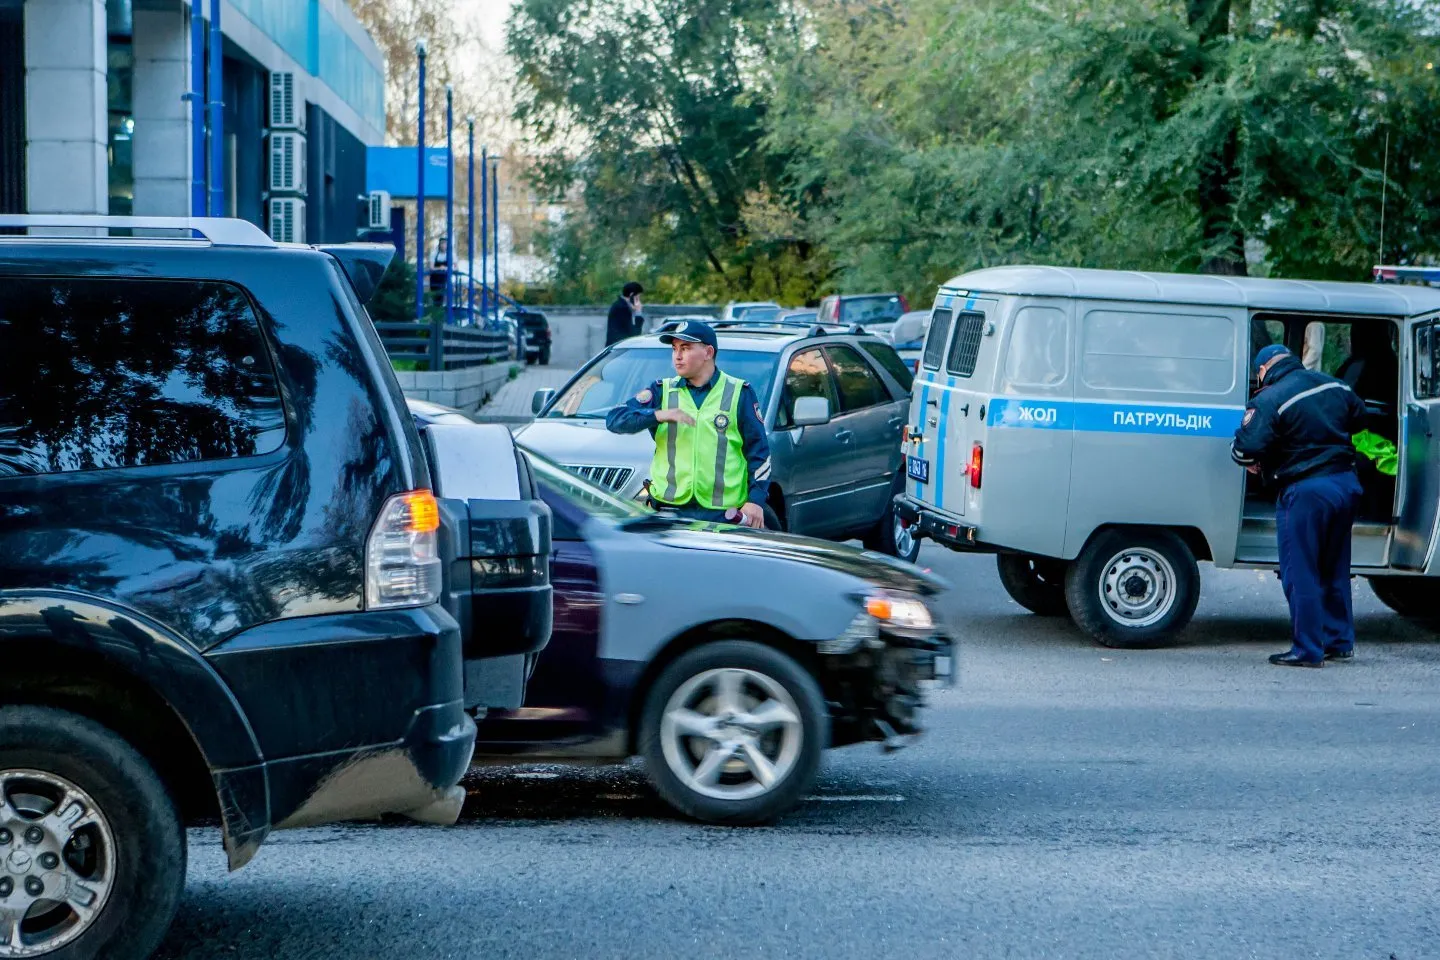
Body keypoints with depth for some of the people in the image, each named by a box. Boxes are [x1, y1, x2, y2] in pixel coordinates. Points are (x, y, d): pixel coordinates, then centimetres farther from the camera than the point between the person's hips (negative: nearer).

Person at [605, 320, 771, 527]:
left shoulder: (739, 393, 7)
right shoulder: (662, 390, 12)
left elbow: (758, 450, 6)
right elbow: (614, 419, 1)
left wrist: (756, 500, -5)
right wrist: (658, 415, -17)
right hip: (668, 508, 2)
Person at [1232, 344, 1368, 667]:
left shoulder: (1270, 400, -14)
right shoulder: (1335, 386, 8)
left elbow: (1247, 447, -21)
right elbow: (1359, 418, 24)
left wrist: (1250, 462, 1)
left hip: (1305, 492, -7)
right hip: (1346, 483, 7)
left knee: (1300, 574, 2)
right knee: (1334, 570, 19)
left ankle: (1307, 650, 2)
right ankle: (1339, 641, 26)